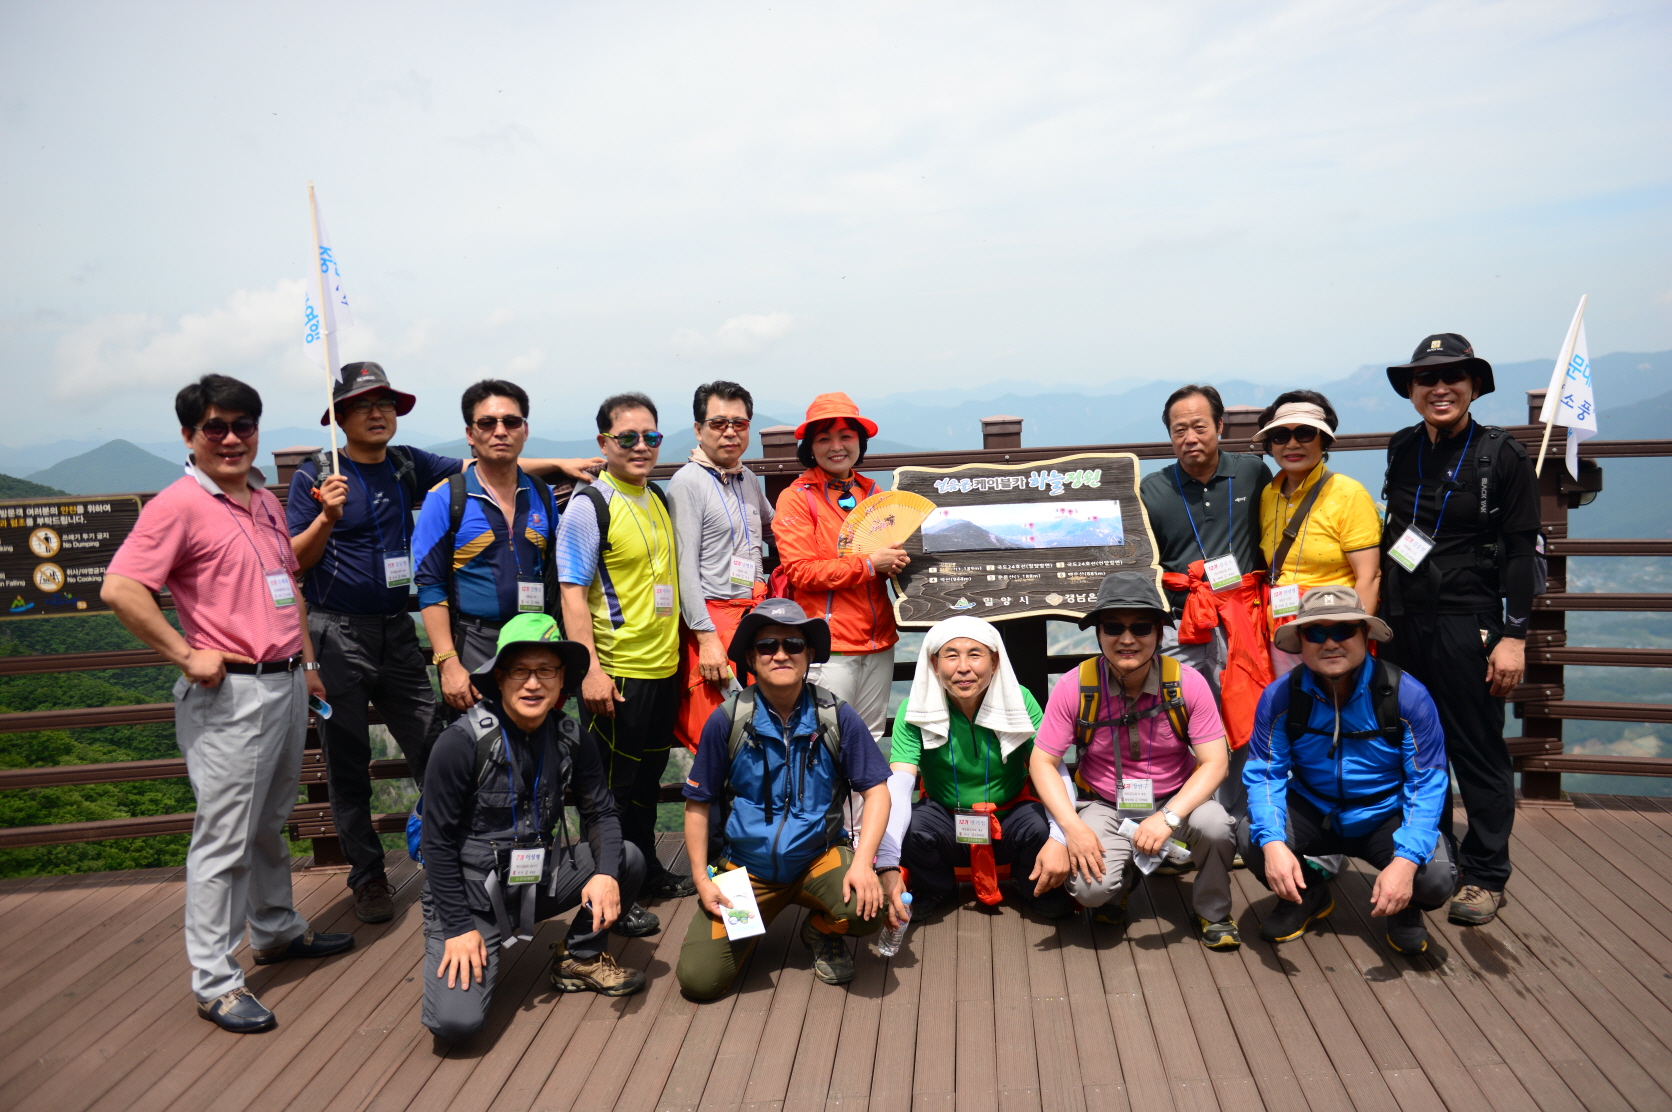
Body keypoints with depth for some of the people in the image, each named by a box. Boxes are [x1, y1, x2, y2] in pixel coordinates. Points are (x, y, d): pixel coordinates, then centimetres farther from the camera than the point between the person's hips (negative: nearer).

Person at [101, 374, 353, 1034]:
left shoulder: (266, 501, 14)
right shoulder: (178, 505, -11)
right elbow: (120, 589, -20)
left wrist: (307, 661, 20)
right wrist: (186, 655, -17)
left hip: (286, 684, 8)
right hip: (230, 694, -8)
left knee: (271, 823, 21)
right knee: (224, 839, -2)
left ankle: (277, 930, 37)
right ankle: (214, 982, 8)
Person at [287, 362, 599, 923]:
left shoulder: (408, 466, 9)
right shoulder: (316, 475, -3)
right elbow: (293, 561, -4)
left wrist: (558, 463, -6)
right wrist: (327, 519, -22)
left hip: (397, 630, 4)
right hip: (337, 635, -3)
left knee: (434, 748, 2)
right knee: (348, 765, 4)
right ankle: (367, 877, 17)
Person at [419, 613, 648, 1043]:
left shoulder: (569, 738, -5)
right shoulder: (462, 743, -18)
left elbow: (600, 812, 1)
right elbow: (437, 843, -14)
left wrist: (606, 872, -20)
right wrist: (459, 928, -15)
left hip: (539, 880, 5)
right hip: (469, 893, -5)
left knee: (628, 859, -14)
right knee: (455, 1021, -22)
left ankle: (580, 958, 9)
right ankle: (449, 952, 13)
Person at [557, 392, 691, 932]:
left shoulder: (657, 498, 10)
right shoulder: (589, 506, -13)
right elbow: (572, 593, -16)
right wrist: (591, 669, -22)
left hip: (664, 665, 8)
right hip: (618, 672, -8)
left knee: (648, 777, 20)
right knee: (611, 787, 4)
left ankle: (647, 871, 35)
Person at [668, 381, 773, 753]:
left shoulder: (748, 479, 15)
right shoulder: (688, 482, -6)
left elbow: (773, 525, 35)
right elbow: (685, 566, -11)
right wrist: (707, 637, -16)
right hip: (714, 619, -7)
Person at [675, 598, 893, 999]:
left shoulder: (837, 717, -8)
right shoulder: (727, 721, -9)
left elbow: (876, 789, -7)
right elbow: (698, 804, -1)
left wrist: (863, 862, -21)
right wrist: (702, 880, -7)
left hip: (819, 857, 0)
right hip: (744, 867, 0)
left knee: (869, 906, -31)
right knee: (699, 980, -14)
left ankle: (822, 932, 8)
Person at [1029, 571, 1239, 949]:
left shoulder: (1186, 683, -14)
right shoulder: (1075, 687, -14)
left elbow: (1214, 762, -14)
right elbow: (1043, 762, -9)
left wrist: (1168, 818, -28)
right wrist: (1073, 827, -23)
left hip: (1174, 801, 1)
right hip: (1104, 806, 0)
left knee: (1214, 824, -32)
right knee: (1090, 888, -26)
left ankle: (1213, 914, 0)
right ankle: (1122, 876, 14)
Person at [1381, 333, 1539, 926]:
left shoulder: (1503, 455, -6)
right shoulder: (1402, 450, 8)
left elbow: (1521, 552, -7)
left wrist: (1513, 635, -13)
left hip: (1468, 625, -5)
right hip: (1403, 625, 5)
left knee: (1478, 751, 3)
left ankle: (1485, 875, 17)